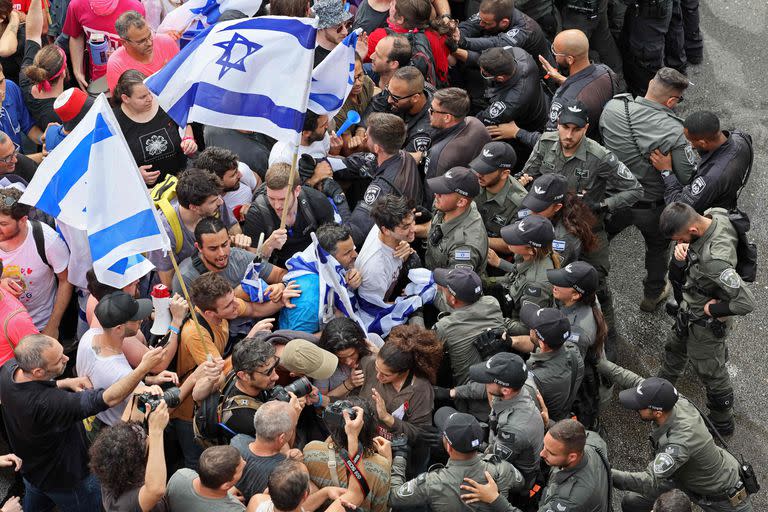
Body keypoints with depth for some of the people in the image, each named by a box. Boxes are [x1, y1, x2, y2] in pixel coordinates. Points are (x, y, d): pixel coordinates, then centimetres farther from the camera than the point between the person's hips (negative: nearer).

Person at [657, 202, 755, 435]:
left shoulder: (714, 261, -44)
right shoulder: (714, 215, -19)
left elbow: (746, 302, -41)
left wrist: (714, 309, -24)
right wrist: (680, 252, -24)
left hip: (706, 322, -8)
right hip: (689, 308, 8)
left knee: (711, 372, 16)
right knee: (674, 348, 32)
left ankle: (723, 424, 41)